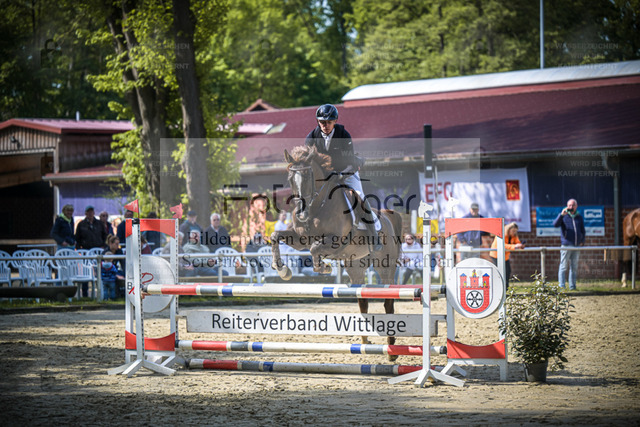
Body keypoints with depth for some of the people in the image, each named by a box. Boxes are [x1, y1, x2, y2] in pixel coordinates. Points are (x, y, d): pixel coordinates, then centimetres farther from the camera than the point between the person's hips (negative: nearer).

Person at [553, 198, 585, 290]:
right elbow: (555, 224, -12)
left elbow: (582, 231, 23)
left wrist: (582, 241, 10)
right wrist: (561, 215, -22)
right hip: (566, 245, -4)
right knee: (563, 267, -7)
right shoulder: (564, 216, 4)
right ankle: (561, 286, -6)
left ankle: (572, 286, 12)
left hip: (576, 246, 4)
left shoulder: (579, 217, 16)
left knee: (574, 267, 7)